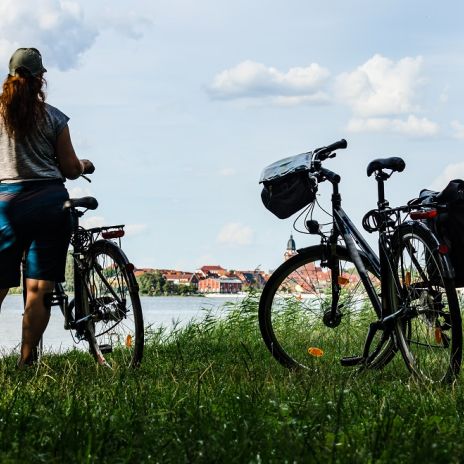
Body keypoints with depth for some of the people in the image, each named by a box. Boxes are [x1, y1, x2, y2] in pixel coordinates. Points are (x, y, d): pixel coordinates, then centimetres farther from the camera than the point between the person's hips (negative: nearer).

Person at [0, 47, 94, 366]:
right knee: (40, 290, 0)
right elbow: (70, 168, 5)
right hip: (50, 202, -1)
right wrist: (85, 165, 27)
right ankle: (26, 363, -2)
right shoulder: (54, 117, 2)